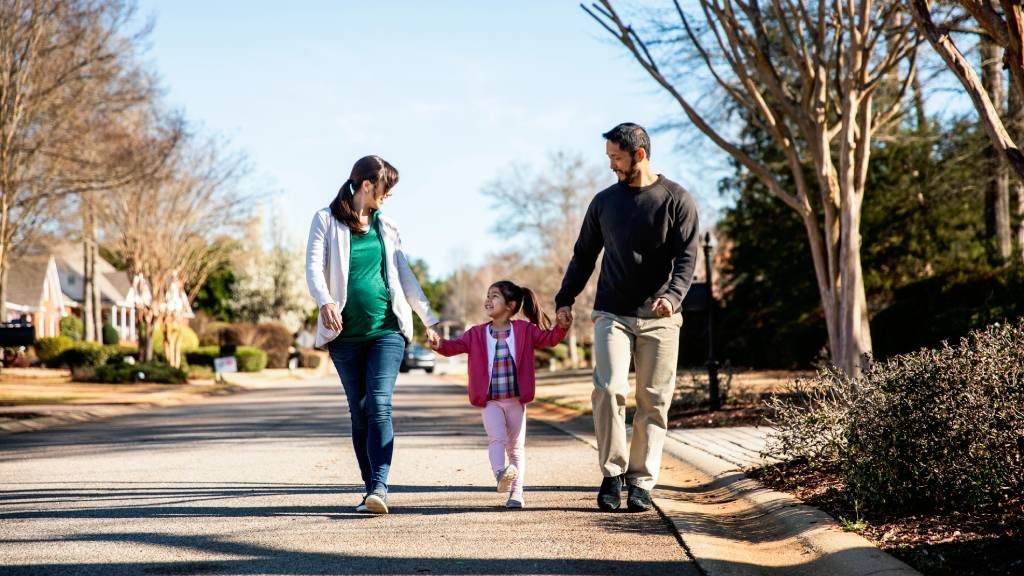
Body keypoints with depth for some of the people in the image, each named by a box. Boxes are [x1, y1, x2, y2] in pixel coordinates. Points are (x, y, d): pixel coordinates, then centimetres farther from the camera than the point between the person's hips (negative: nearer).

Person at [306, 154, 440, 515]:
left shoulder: (385, 227, 15)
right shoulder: (327, 221, 4)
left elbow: (405, 276, 20)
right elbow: (314, 267, -7)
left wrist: (429, 319, 19)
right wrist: (325, 302, -27)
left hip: (387, 329, 1)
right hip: (346, 333, -1)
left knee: (379, 405, -15)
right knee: (359, 413, 3)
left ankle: (379, 487, -23)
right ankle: (371, 488, 11)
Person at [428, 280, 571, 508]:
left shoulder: (525, 330, 2)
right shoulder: (477, 334, 3)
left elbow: (548, 338, -2)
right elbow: (457, 345, -8)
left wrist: (562, 327, -22)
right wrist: (440, 345, -29)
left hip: (516, 400, 1)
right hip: (490, 401, 0)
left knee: (516, 447, 7)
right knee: (496, 438, -21)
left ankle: (516, 492, 12)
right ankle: (500, 474, -39)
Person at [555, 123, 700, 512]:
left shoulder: (676, 200, 2)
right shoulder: (604, 201, 12)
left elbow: (687, 256, -6)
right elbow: (584, 255, 18)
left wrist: (673, 295, -23)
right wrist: (565, 298, 8)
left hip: (659, 318, -1)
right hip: (612, 314, 2)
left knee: (653, 402, -1)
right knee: (608, 388, -15)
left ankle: (641, 483, 6)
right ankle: (612, 474, -5)